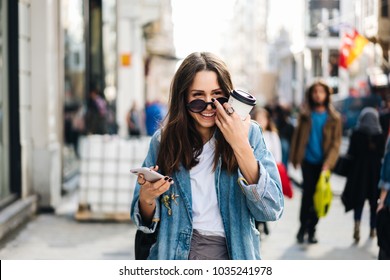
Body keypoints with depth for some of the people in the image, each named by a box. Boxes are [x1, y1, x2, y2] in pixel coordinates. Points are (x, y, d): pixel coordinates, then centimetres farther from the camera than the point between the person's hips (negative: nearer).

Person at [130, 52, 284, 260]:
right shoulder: (163, 140, 1)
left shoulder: (249, 133, -2)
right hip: (176, 254, 3)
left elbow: (272, 211, -11)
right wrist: (146, 198, -14)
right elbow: (147, 220, 8)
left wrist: (241, 146, -18)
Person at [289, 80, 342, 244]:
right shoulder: (305, 115, 4)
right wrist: (295, 158, 0)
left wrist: (328, 163, -14)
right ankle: (303, 227, 6)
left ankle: (311, 230, 14)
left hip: (323, 163, 0)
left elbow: (336, 142, -3)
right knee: (307, 193, -7)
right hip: (308, 161, 0)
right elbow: (297, 136, 7)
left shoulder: (334, 118, 1)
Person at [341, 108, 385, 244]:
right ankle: (373, 229, 22)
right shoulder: (380, 136, -6)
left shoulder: (356, 134, -5)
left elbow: (351, 154, -5)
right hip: (375, 170, 0)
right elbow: (383, 154, -7)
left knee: (359, 198, 5)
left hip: (359, 169, 0)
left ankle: (357, 222, -20)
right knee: (374, 200, 13)